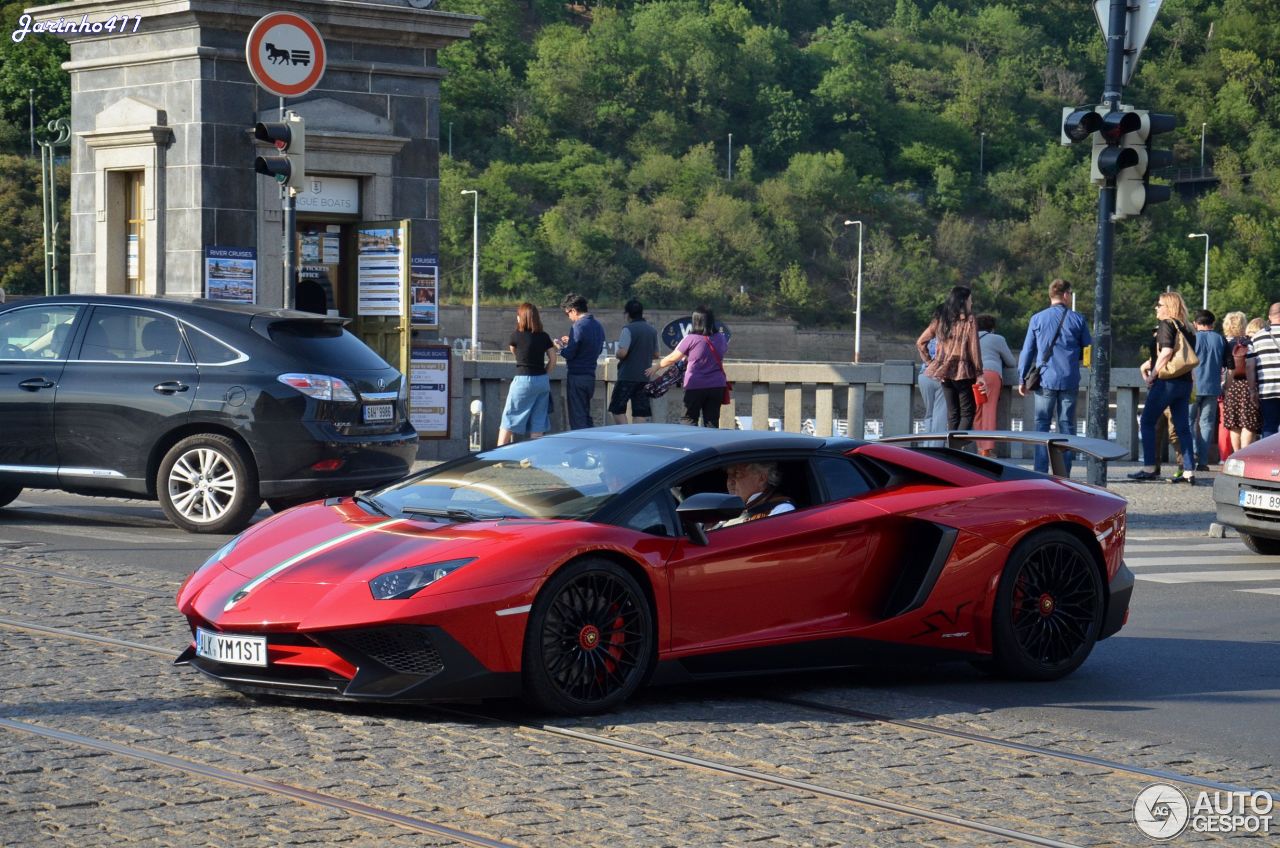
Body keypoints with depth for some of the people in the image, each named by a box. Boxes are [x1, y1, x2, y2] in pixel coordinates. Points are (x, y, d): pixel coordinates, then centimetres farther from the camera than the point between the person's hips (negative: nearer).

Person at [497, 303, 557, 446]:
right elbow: (553, 360, 6)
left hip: (524, 380, -4)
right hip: (543, 381, 4)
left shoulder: (517, 336, -8)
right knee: (538, 423, 8)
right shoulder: (544, 336, 4)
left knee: (509, 418, 4)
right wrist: (544, 376, 12)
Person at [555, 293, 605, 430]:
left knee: (577, 418, -2)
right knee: (586, 416, 17)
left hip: (576, 377, -8)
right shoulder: (598, 326, 9)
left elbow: (569, 354, -17)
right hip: (591, 376, 8)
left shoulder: (579, 326, -17)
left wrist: (560, 346, 4)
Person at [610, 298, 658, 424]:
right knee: (640, 411, 6)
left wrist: (618, 355, 2)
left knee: (617, 408, 2)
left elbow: (622, 353, -19)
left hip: (627, 376, -6)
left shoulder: (628, 330, -12)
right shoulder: (652, 330, 9)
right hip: (645, 376, 6)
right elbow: (656, 355, 16)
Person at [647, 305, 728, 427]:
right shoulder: (721, 338, 5)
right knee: (712, 422, 5)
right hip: (717, 386, 4)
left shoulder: (691, 339, -9)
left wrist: (656, 368, 14)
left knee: (688, 420, 5)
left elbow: (672, 358, -2)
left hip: (695, 386, -4)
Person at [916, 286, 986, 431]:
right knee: (967, 412, -1)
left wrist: (930, 362, 14)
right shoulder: (968, 320, -7)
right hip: (962, 372, -5)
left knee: (952, 414, 12)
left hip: (944, 373, 5)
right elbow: (973, 349, -9)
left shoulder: (939, 319, 9)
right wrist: (979, 374, -6)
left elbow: (920, 343, 10)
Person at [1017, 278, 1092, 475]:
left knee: (1042, 424, 3)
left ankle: (1041, 472, -4)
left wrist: (1023, 379, 10)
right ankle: (1064, 472, 4)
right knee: (1067, 425, 6)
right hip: (1070, 381, 0)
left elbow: (1027, 351, 3)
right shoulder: (1078, 319, 2)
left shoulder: (1037, 319, 2)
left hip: (1045, 380, 0)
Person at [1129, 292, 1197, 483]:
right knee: (1182, 426, 7)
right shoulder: (1185, 328, 14)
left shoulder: (1166, 324, -9)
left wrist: (1153, 375, -12)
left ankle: (1149, 468, -1)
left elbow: (1166, 352, -21)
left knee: (1147, 422, 2)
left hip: (1166, 381, -8)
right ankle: (1189, 472, 3)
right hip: (1185, 381, 8)